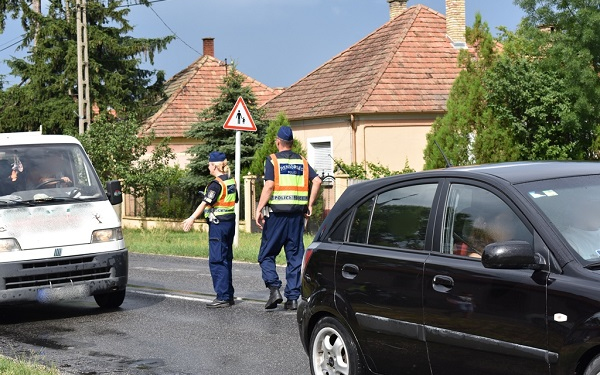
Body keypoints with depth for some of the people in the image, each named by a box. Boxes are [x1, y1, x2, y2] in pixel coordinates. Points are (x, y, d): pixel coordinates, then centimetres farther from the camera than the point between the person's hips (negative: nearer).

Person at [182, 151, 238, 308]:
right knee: (226, 259, 14)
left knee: (217, 261, -7)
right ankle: (229, 295, 18)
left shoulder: (216, 184, -15)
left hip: (218, 224, -9)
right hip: (230, 222, 9)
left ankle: (223, 297, -9)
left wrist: (192, 218, -27)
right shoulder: (231, 182, 10)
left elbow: (205, 203, -23)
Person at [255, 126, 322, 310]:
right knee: (295, 256, 9)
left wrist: (259, 209, -12)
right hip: (297, 213, 4)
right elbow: (317, 181, 1)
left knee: (266, 254, 7)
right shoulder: (301, 161, 11)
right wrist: (309, 205, 7)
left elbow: (269, 185, -14)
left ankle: (274, 288, -11)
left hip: (277, 212, -4)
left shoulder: (273, 160, -3)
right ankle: (292, 298, 8)